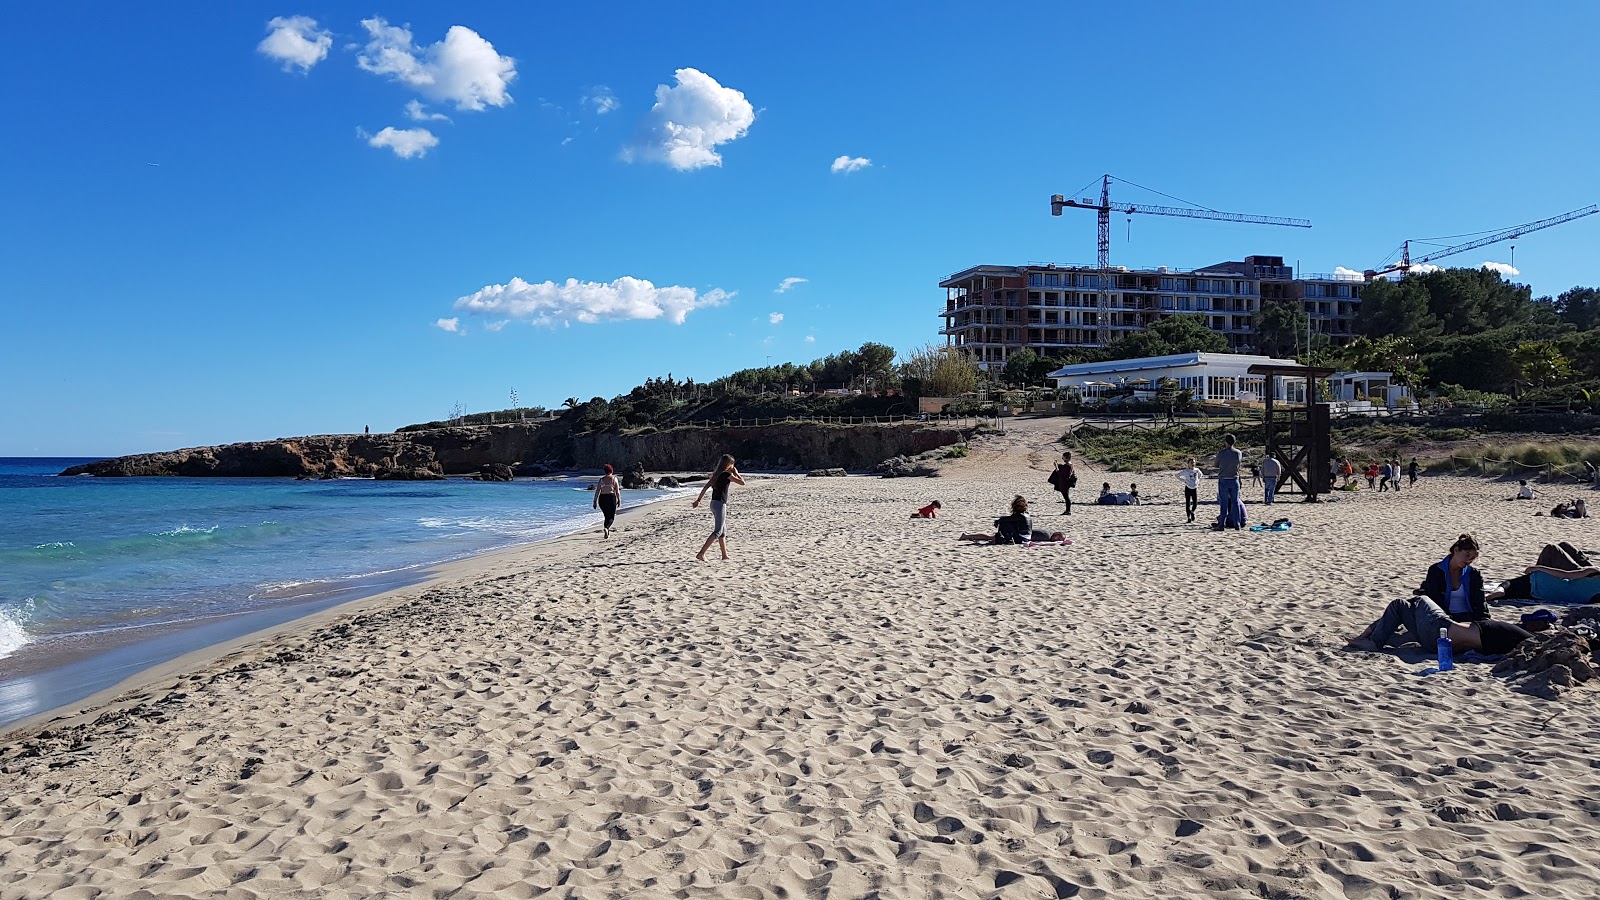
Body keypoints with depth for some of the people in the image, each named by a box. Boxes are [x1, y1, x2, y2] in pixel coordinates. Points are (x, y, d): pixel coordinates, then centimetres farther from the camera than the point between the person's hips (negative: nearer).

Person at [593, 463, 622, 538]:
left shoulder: (601, 479, 5)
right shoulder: (614, 478, -1)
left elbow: (597, 491, 2)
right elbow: (617, 491, -2)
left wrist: (595, 501, 4)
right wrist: (619, 500, 9)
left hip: (602, 498, 3)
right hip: (611, 497, -3)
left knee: (606, 516, 17)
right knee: (611, 517, 3)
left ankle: (607, 533, 19)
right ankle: (606, 528, -25)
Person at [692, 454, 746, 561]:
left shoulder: (716, 474, 11)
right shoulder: (727, 474, -12)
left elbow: (706, 487, 13)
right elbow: (742, 483, -9)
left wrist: (698, 500, 17)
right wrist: (736, 473, 6)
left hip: (714, 503, 9)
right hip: (720, 504, -9)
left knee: (723, 530, 18)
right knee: (718, 531, -8)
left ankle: (725, 555, 25)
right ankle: (701, 554, -17)